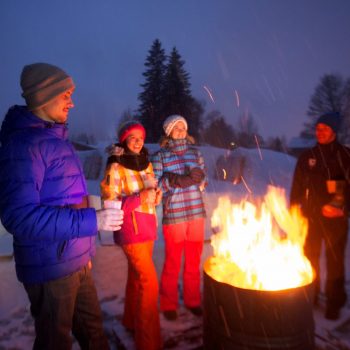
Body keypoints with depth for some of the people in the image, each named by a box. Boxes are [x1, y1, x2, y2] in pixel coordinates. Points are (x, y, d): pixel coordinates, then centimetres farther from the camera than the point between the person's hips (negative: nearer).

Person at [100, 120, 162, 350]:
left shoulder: (146, 163, 10)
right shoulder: (116, 166, -11)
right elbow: (109, 201, -13)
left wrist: (156, 196, -1)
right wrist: (139, 198, -24)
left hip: (147, 226, 7)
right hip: (131, 228, -7)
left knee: (136, 275, 20)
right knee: (149, 281, -8)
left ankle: (132, 321, 40)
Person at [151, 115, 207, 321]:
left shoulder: (195, 152, 9)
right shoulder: (160, 156, -1)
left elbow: (203, 182, 6)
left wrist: (178, 180, -13)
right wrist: (181, 180, -21)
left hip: (197, 213, 3)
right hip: (174, 215, -3)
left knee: (194, 261, 14)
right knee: (173, 263, 9)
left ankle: (193, 301, 33)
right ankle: (169, 305, 28)